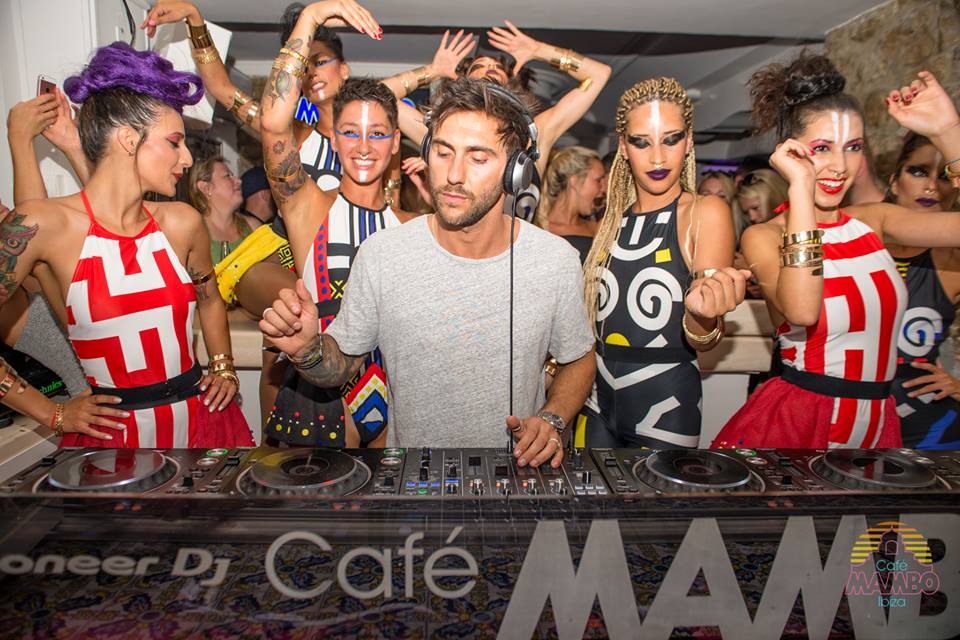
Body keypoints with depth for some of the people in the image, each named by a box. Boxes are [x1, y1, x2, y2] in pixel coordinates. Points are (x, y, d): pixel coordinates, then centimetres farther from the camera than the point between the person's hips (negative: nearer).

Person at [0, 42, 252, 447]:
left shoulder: (181, 222, -1)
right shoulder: (43, 225, -13)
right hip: (111, 427, -3)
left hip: (201, 414, 3)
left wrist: (224, 369, 6)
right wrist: (52, 414, -4)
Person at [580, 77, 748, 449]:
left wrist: (702, 318, -35)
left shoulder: (706, 212, -11)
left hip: (665, 407, -5)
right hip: (597, 398, 5)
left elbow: (706, 343, -15)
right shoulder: (615, 218, 5)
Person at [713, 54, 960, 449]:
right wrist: (801, 187, -30)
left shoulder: (871, 222, 2)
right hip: (796, 421, -5)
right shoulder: (763, 236, -14)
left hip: (878, 422, 6)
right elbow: (801, 311, -33)